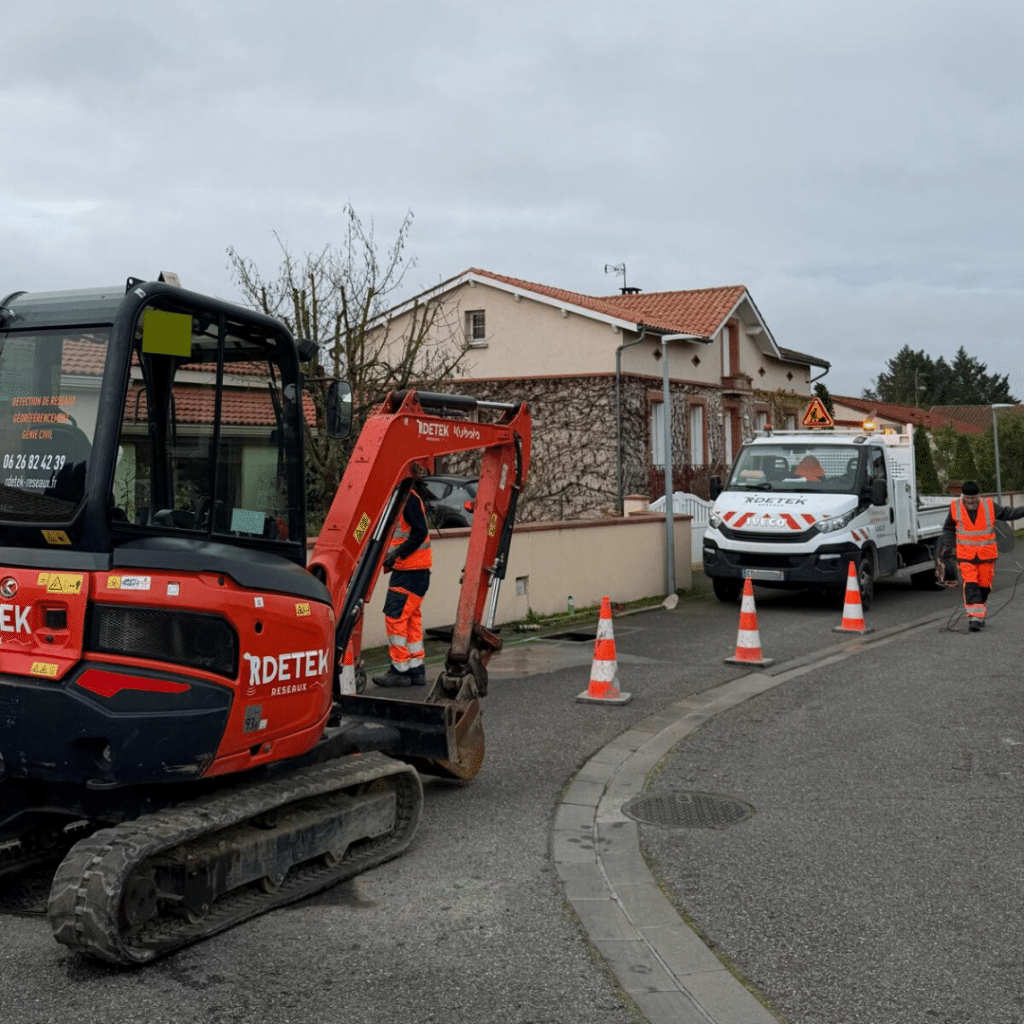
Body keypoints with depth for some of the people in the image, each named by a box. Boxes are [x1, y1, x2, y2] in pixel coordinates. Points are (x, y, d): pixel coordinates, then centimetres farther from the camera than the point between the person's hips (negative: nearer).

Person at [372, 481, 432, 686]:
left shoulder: (408, 498, -13)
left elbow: (420, 533, -19)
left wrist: (398, 553, -21)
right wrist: (390, 555, 9)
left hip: (411, 571, -10)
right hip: (404, 570, 10)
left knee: (395, 617, -8)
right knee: (410, 619, 12)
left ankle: (400, 671, -3)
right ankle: (416, 671, 17)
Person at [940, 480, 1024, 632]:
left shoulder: (990, 506, -2)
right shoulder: (955, 508, -1)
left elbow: (1009, 513, 9)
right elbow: (948, 529, 12)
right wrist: (948, 545, 2)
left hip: (987, 555, 1)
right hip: (965, 556, -1)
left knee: (984, 585, 8)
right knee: (970, 585, -12)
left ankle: (979, 614, 27)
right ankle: (974, 617, -15)